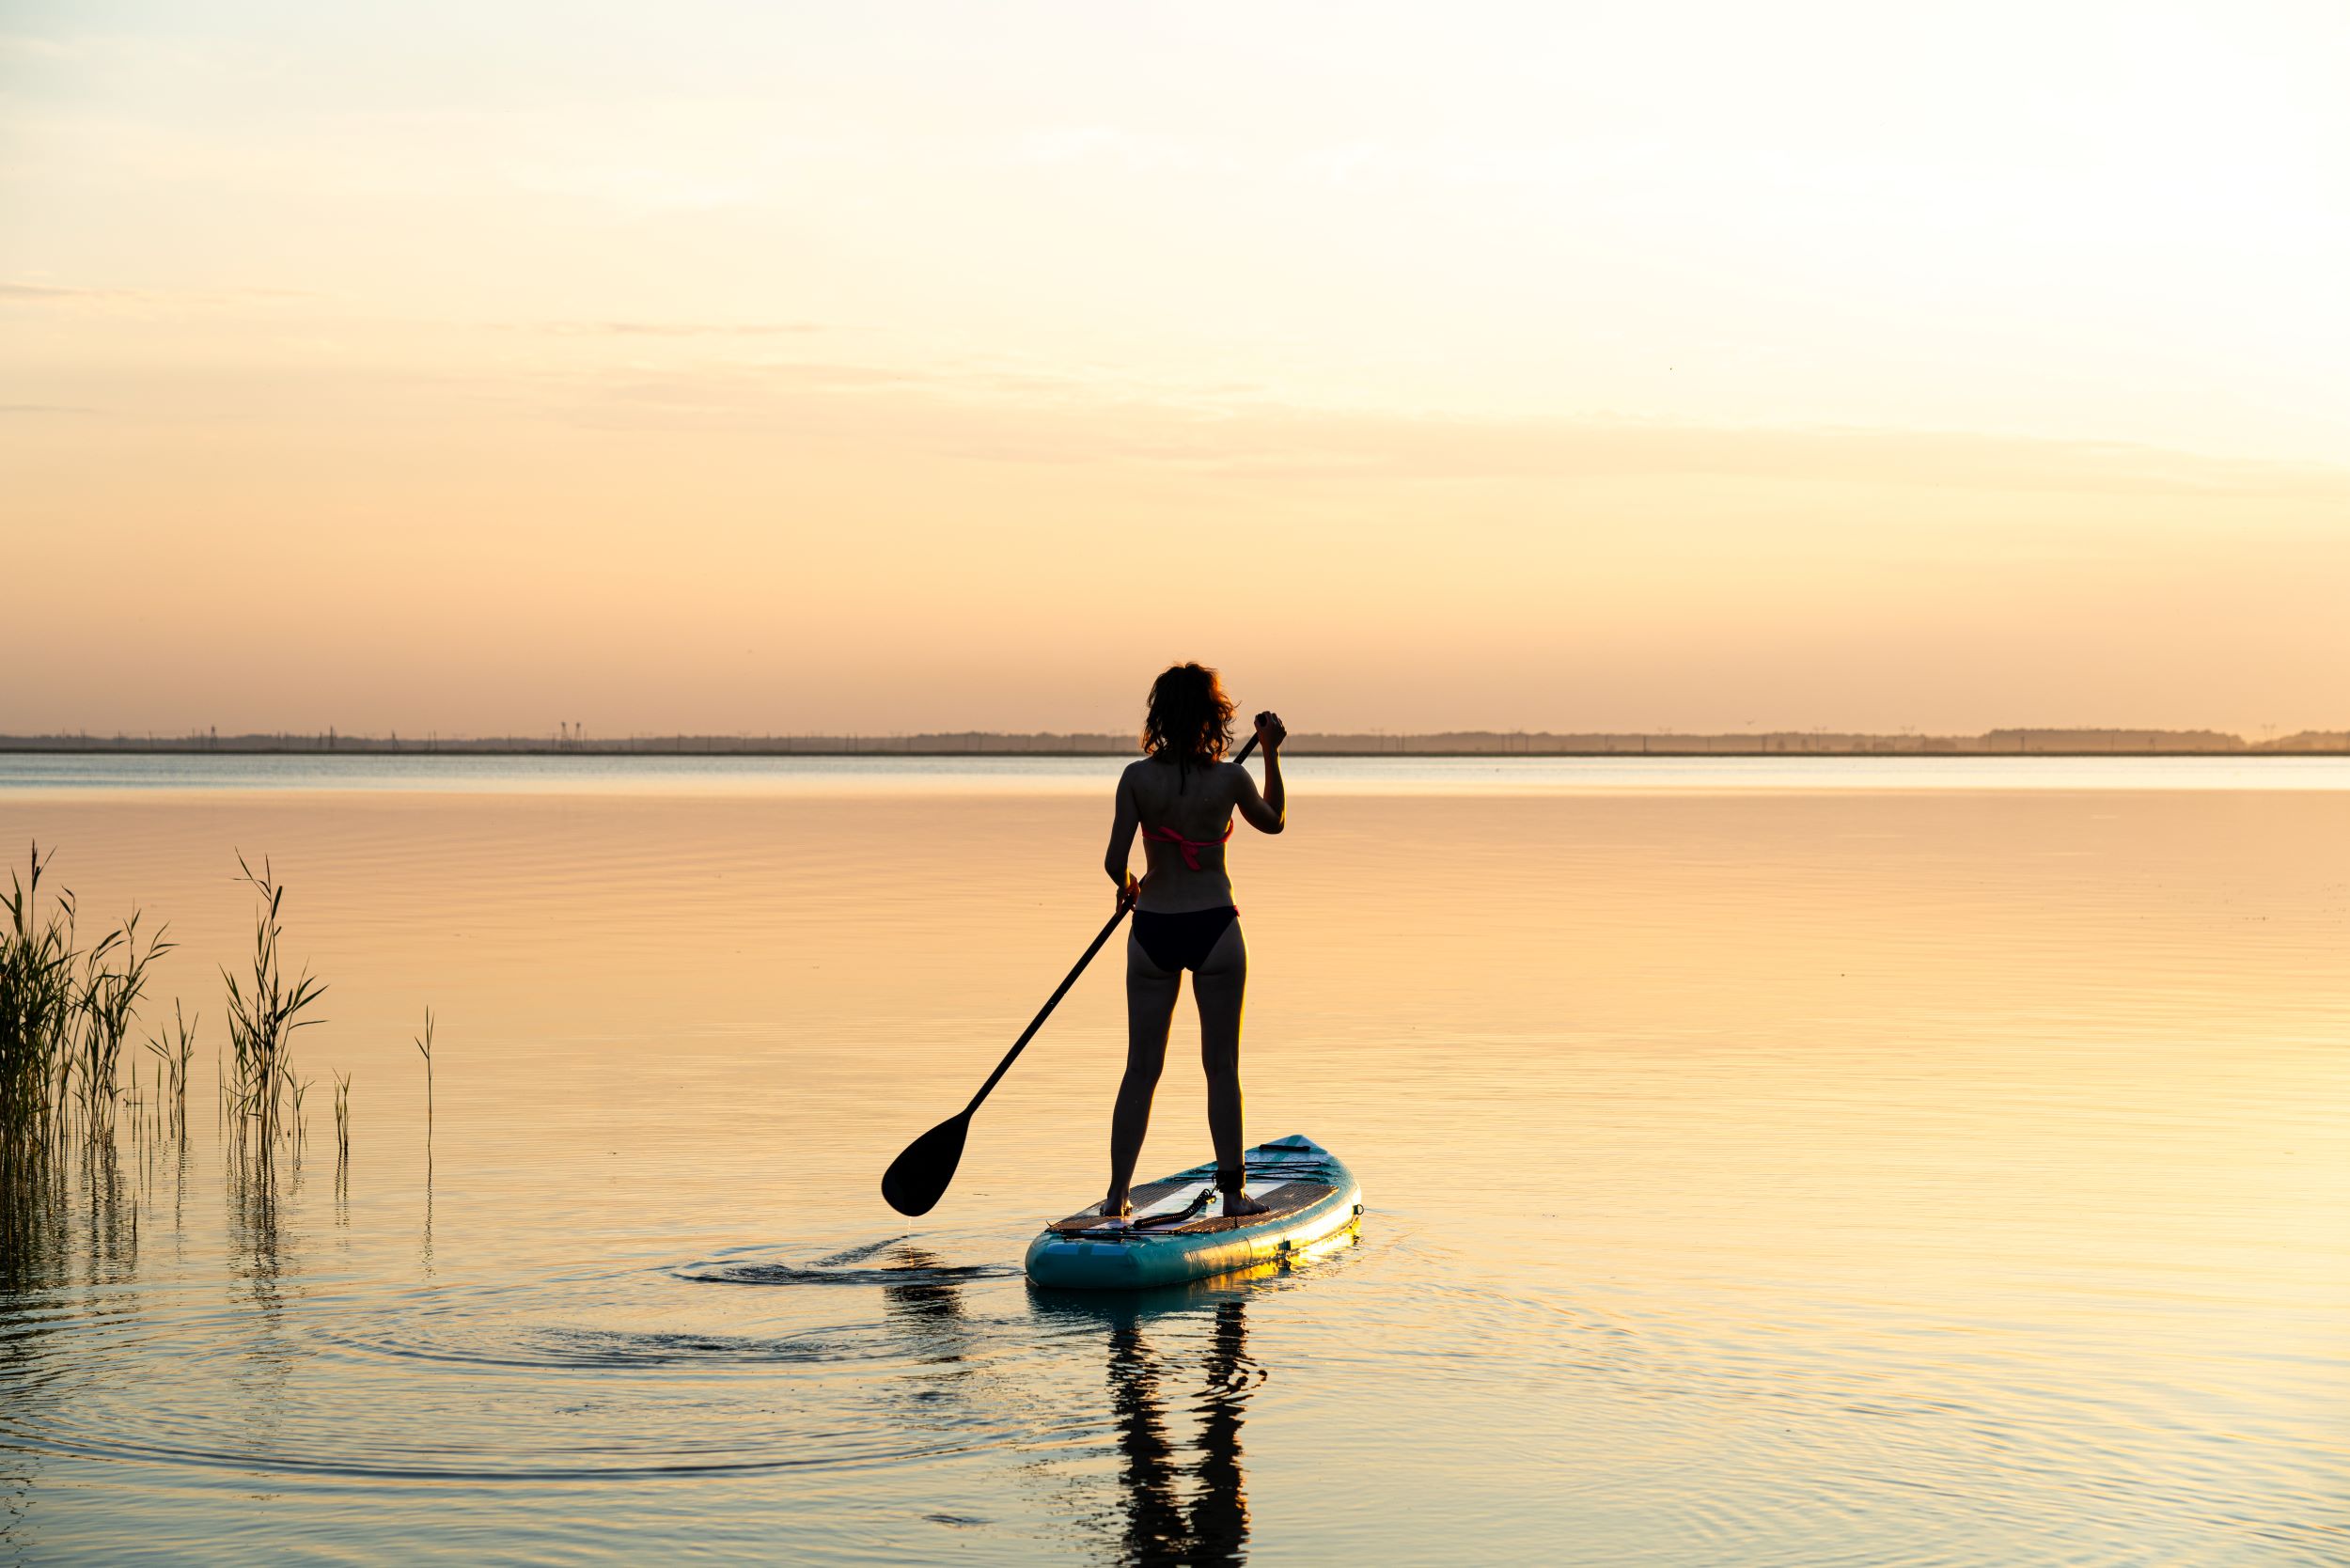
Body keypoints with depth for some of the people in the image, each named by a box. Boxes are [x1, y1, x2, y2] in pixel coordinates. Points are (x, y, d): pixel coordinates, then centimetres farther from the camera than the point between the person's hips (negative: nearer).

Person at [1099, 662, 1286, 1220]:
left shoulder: (1137, 777, -6)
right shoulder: (1231, 778, -6)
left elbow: (1115, 862, -8)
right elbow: (1273, 821, 15)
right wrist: (1271, 753, 22)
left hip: (1153, 930, 1)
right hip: (1214, 928, -1)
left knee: (1141, 1068, 8)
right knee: (1222, 1066, 7)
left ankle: (1117, 1193, 6)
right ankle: (1232, 1191, 8)